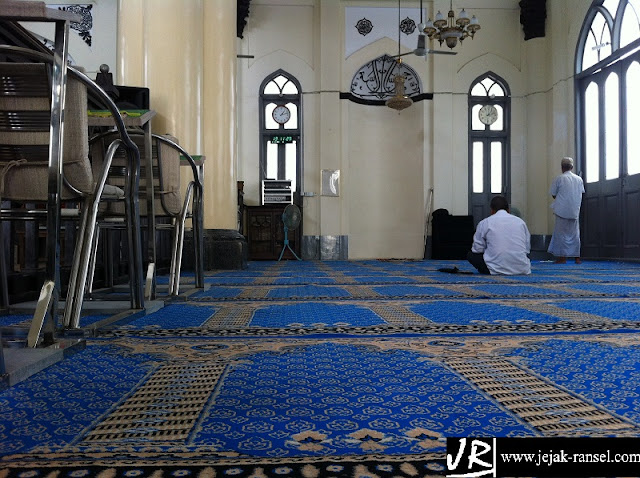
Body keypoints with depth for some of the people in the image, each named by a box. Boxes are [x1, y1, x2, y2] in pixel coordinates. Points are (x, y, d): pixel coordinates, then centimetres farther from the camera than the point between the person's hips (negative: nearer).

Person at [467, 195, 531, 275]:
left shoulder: (484, 223, 1)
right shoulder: (520, 221, 10)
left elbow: (477, 249, 4)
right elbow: (527, 249, 14)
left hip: (497, 269, -5)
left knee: (471, 254, 15)